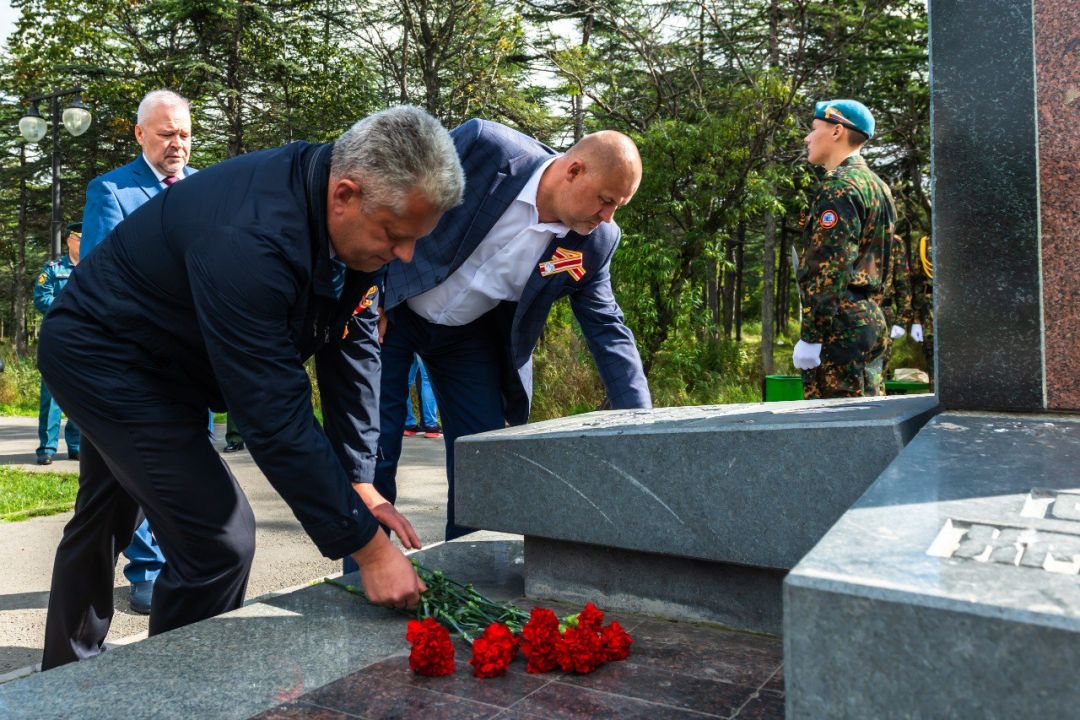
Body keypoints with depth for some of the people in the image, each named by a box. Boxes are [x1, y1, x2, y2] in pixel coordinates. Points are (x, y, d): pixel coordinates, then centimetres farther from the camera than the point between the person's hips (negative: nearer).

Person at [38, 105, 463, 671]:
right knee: (219, 541, -16)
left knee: (102, 524, 26)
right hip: (100, 357, -8)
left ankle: (67, 672, 50)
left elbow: (351, 349, -8)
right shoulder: (247, 239, -40)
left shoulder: (364, 216, -15)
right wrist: (365, 545, -34)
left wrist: (361, 484, -11)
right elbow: (276, 417, -39)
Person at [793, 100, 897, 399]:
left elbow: (829, 267, -20)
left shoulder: (839, 186, -11)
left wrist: (810, 337, -19)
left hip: (841, 326, -10)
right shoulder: (877, 186, 20)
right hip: (872, 319, 10)